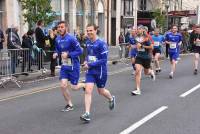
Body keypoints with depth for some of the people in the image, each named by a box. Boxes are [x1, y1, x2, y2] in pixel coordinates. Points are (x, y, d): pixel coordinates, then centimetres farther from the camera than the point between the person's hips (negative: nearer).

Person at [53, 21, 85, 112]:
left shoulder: (71, 39, -19)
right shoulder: (58, 39, 3)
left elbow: (80, 51, -17)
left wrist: (68, 54, -24)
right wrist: (56, 53, -3)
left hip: (73, 66, -6)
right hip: (64, 66, 6)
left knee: (74, 87, 3)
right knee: (63, 86, -3)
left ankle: (85, 85, 37)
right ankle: (69, 105, 16)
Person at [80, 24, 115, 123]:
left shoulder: (101, 43, -17)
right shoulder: (88, 42, 4)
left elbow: (104, 60, -20)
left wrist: (90, 65, -22)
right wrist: (86, 61, 1)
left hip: (100, 71, -4)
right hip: (90, 71, 5)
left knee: (101, 91, 15)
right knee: (88, 91, -10)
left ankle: (111, 98, 49)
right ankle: (87, 114, -10)